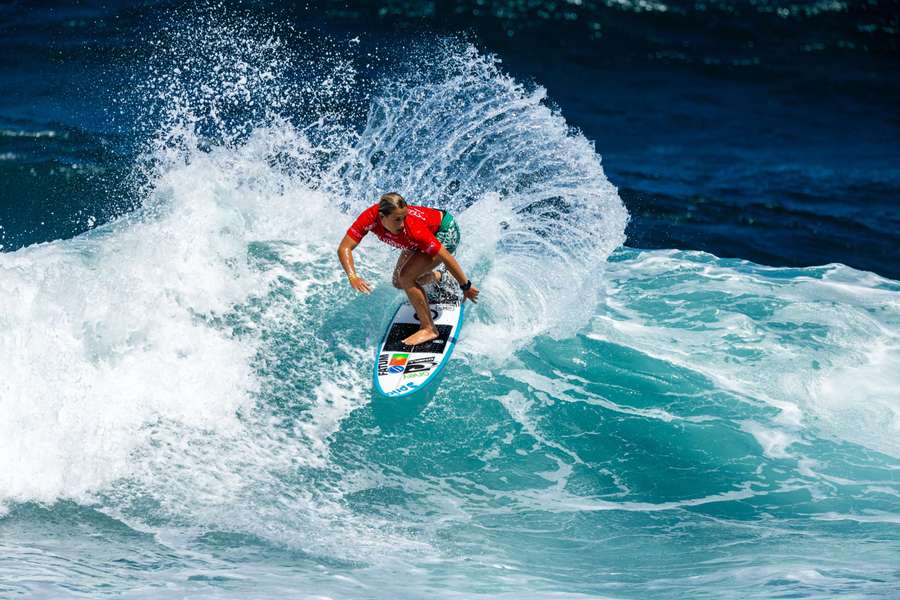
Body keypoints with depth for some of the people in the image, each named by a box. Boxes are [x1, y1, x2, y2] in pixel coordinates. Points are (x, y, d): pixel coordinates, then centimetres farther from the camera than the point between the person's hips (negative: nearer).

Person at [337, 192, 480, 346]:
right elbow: (344, 248, -29)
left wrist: (466, 286, -26)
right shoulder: (370, 217, -30)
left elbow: (446, 257, -33)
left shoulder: (413, 229, -41)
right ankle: (436, 277, 40)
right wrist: (352, 277, -45)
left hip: (446, 233, -6)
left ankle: (429, 329, -8)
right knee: (399, 283, 11)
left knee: (406, 277, -21)